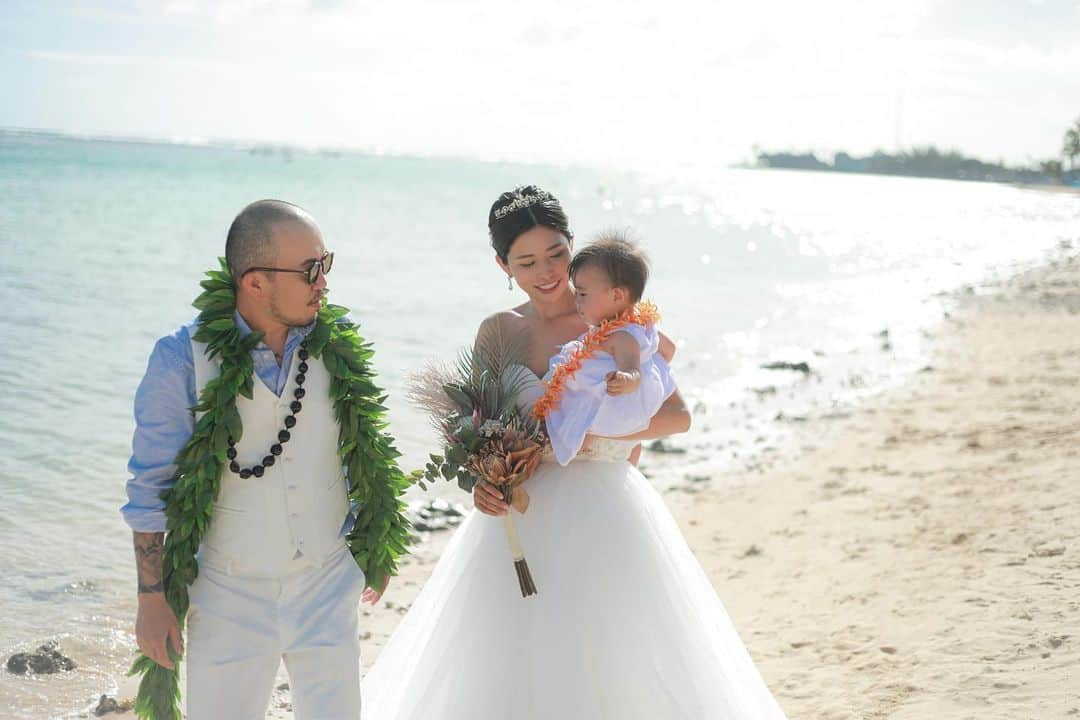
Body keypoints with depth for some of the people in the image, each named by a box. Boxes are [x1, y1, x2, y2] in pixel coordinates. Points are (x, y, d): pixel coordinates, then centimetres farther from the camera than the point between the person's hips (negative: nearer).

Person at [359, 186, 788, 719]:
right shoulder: (498, 332, 5)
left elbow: (677, 415, -7)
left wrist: (594, 430, -20)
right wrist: (482, 480, -12)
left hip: (607, 512, -2)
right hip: (524, 518, 3)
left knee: (619, 664, 0)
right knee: (512, 669, 5)